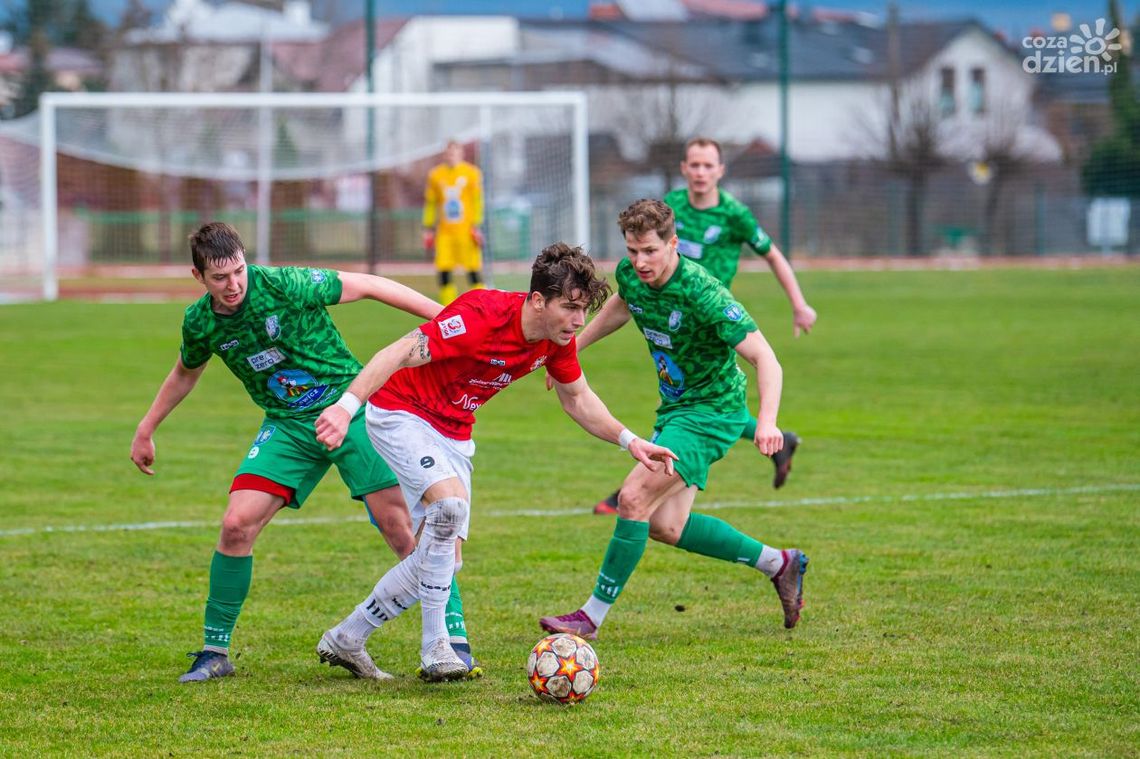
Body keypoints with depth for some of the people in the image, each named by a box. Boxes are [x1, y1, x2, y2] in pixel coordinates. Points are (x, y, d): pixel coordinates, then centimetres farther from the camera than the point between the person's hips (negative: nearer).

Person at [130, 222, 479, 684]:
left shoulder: (282, 286, -19)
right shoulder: (201, 324, -4)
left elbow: (366, 286, -11)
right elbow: (184, 374, 19)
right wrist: (146, 430, 27)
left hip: (349, 407, -3)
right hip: (288, 426, 4)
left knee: (401, 527, -12)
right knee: (237, 524, -12)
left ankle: (455, 638, -3)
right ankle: (215, 652, 3)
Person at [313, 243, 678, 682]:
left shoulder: (558, 340, -8)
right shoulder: (482, 317, -31)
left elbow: (577, 399, 10)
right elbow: (400, 354, -32)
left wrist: (629, 441, -3)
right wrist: (346, 407, -43)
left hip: (453, 434, 8)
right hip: (400, 412, -8)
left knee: (441, 558, 4)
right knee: (450, 501, -31)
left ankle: (347, 637, 21)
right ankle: (435, 646, -23)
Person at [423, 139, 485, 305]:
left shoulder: (471, 173, 1)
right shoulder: (435, 175, 11)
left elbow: (477, 201, -1)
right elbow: (430, 203, 16)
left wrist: (477, 227, -8)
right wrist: (428, 229, 12)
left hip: (466, 230, -3)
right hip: (444, 232, 3)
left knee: (474, 271, -6)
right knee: (443, 270, -4)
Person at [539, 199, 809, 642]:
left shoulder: (701, 292, -28)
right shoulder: (630, 274, -6)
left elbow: (765, 359, -31)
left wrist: (767, 419, -46)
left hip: (711, 410, -8)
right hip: (674, 407, 8)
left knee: (635, 498, -18)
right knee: (666, 526, 6)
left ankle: (592, 617, -9)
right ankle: (779, 564, 22)